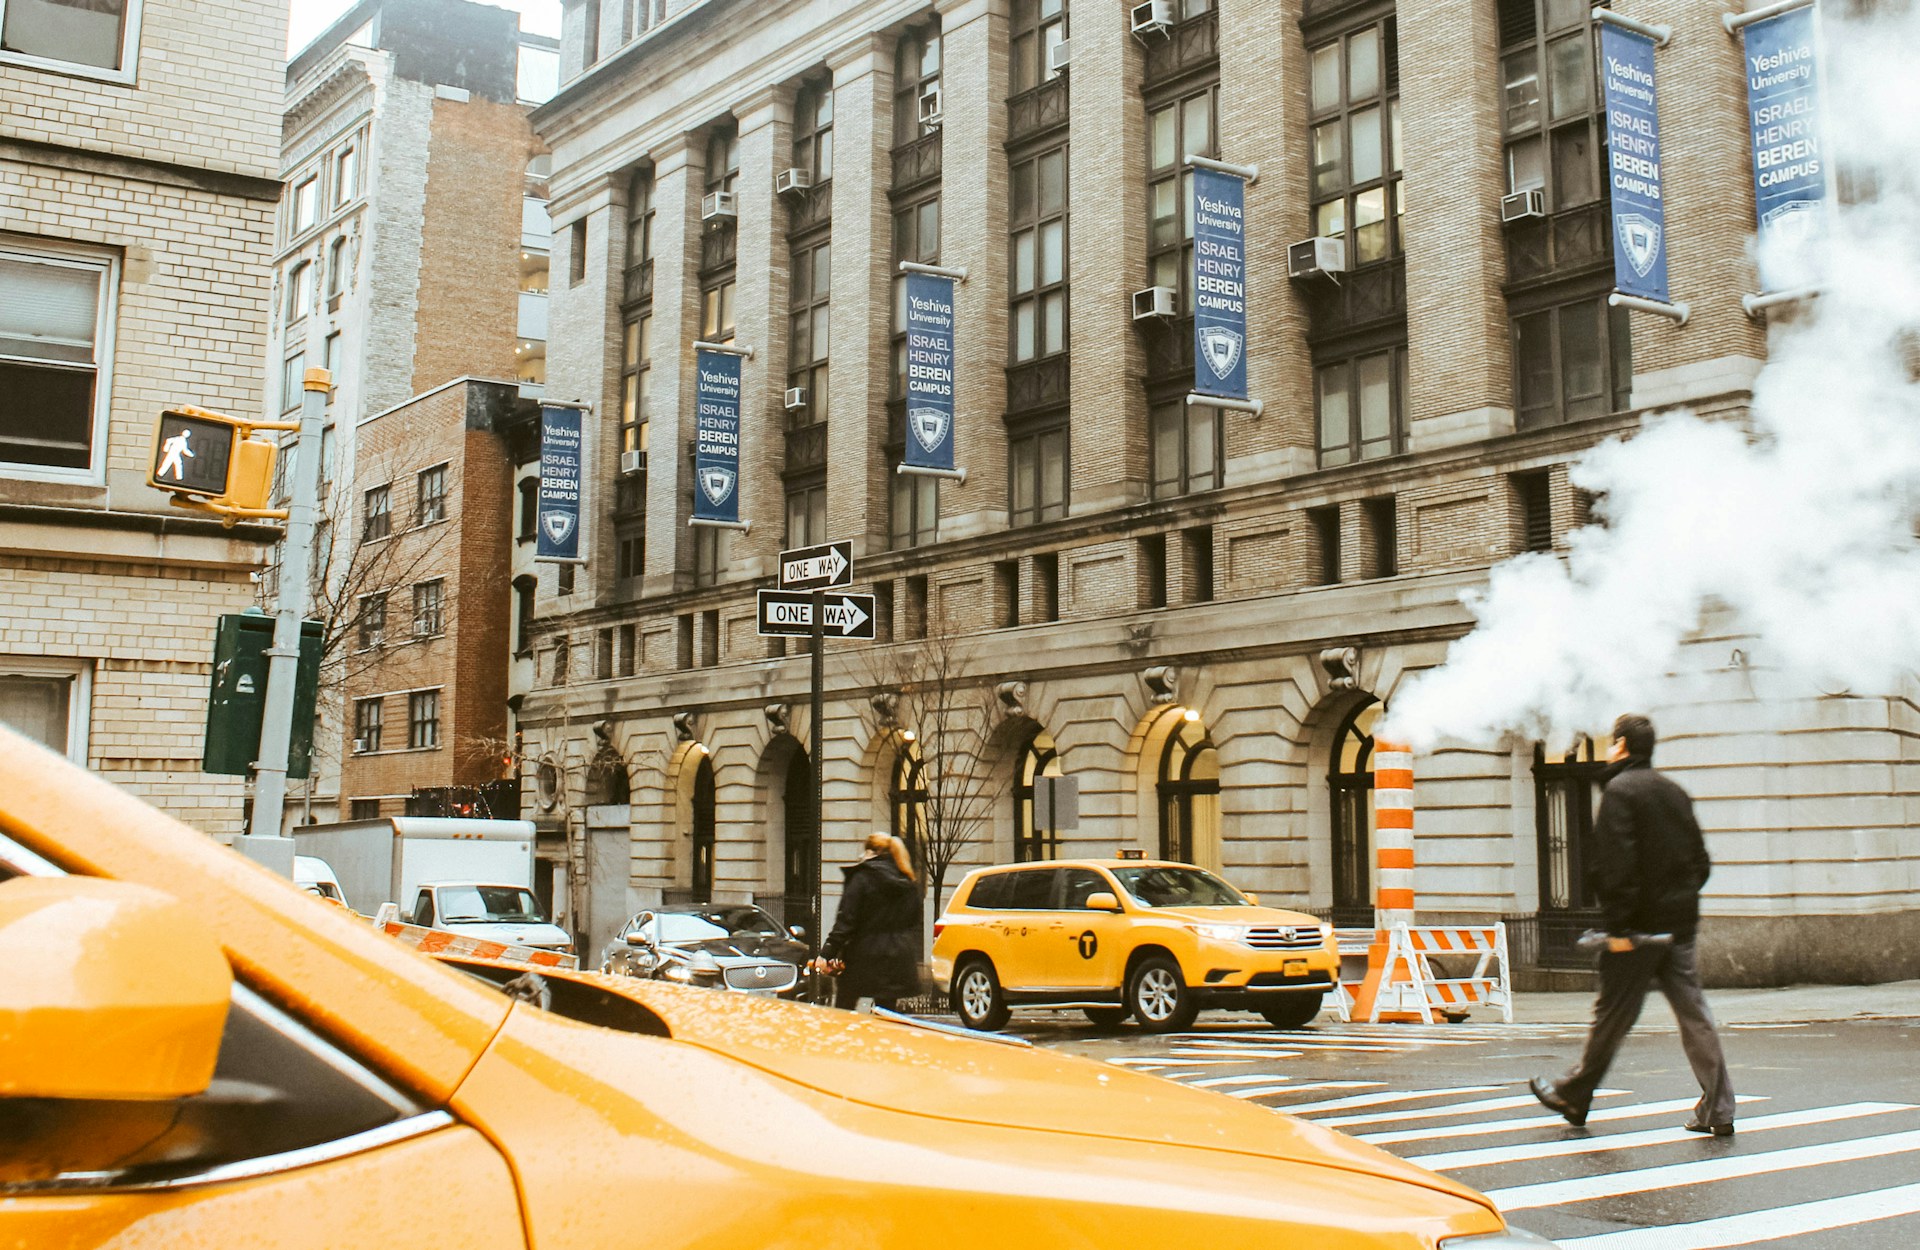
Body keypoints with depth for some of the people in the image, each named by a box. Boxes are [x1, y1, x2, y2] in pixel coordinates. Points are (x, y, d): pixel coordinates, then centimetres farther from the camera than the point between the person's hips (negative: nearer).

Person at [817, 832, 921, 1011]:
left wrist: (827, 954, -12)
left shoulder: (861, 878, -8)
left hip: (863, 956, -5)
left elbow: (846, 921, -13)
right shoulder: (908, 886, 10)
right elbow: (914, 924, 14)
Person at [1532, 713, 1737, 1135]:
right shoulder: (1674, 791, 13)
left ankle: (1573, 1096, 18)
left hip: (1640, 925, -7)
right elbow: (1700, 860, 17)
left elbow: (1615, 864, -18)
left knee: (1612, 1015, 3)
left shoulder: (1620, 790, -10)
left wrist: (1620, 926, -18)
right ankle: (1717, 1110, 2)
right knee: (1693, 1014, 5)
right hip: (1680, 925, 7)